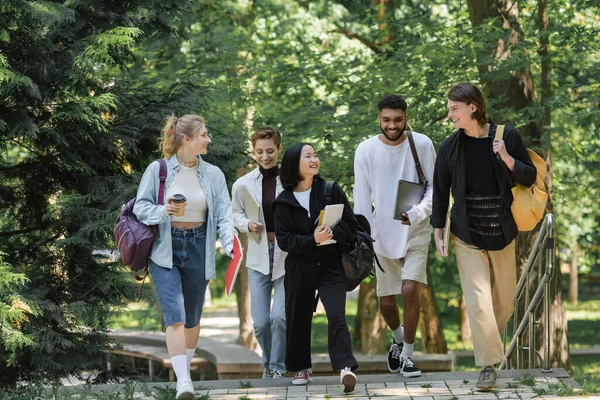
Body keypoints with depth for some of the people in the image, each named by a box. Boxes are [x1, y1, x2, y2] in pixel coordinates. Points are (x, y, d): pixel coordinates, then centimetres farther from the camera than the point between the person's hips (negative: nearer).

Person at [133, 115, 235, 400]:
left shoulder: (213, 175, 5)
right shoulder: (158, 170, -3)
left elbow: (223, 214, 1)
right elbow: (140, 206, 0)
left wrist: (229, 242, -16)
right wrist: (163, 211, -21)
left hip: (197, 249, 3)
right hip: (164, 250, -3)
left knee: (192, 317, 12)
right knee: (174, 315, -14)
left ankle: (186, 365, 35)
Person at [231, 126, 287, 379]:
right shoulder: (243, 184, -2)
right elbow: (235, 214, 12)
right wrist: (247, 224, -8)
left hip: (288, 255, -2)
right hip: (258, 256, 2)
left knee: (280, 316, -13)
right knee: (261, 322, 1)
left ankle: (278, 366, 8)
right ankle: (268, 364, 27)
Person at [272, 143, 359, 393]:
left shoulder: (331, 191, 2)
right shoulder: (284, 201, 0)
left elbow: (351, 225, 2)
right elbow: (283, 240, -5)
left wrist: (333, 234, -18)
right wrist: (312, 240, -20)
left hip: (330, 265, -1)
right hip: (299, 268, 1)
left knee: (336, 315, -15)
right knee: (298, 318, 8)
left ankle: (344, 367, -20)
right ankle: (301, 368, 24)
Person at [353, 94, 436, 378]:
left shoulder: (422, 145, -7)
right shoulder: (366, 150, -6)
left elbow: (435, 187, -3)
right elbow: (361, 198, -3)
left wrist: (419, 213, -21)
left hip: (416, 232, -2)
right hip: (383, 235, 2)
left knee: (410, 289, -17)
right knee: (386, 301, 8)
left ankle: (407, 354, -1)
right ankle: (398, 339, 40)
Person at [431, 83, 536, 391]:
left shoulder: (507, 136, -5)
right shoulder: (449, 148, -3)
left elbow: (530, 177, 0)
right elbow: (440, 193, 5)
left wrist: (506, 158, -18)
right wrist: (438, 233, 1)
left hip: (502, 235, 1)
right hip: (467, 236, -1)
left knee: (504, 301, 10)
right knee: (478, 300, -10)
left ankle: (490, 343, 35)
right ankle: (488, 365, -5)